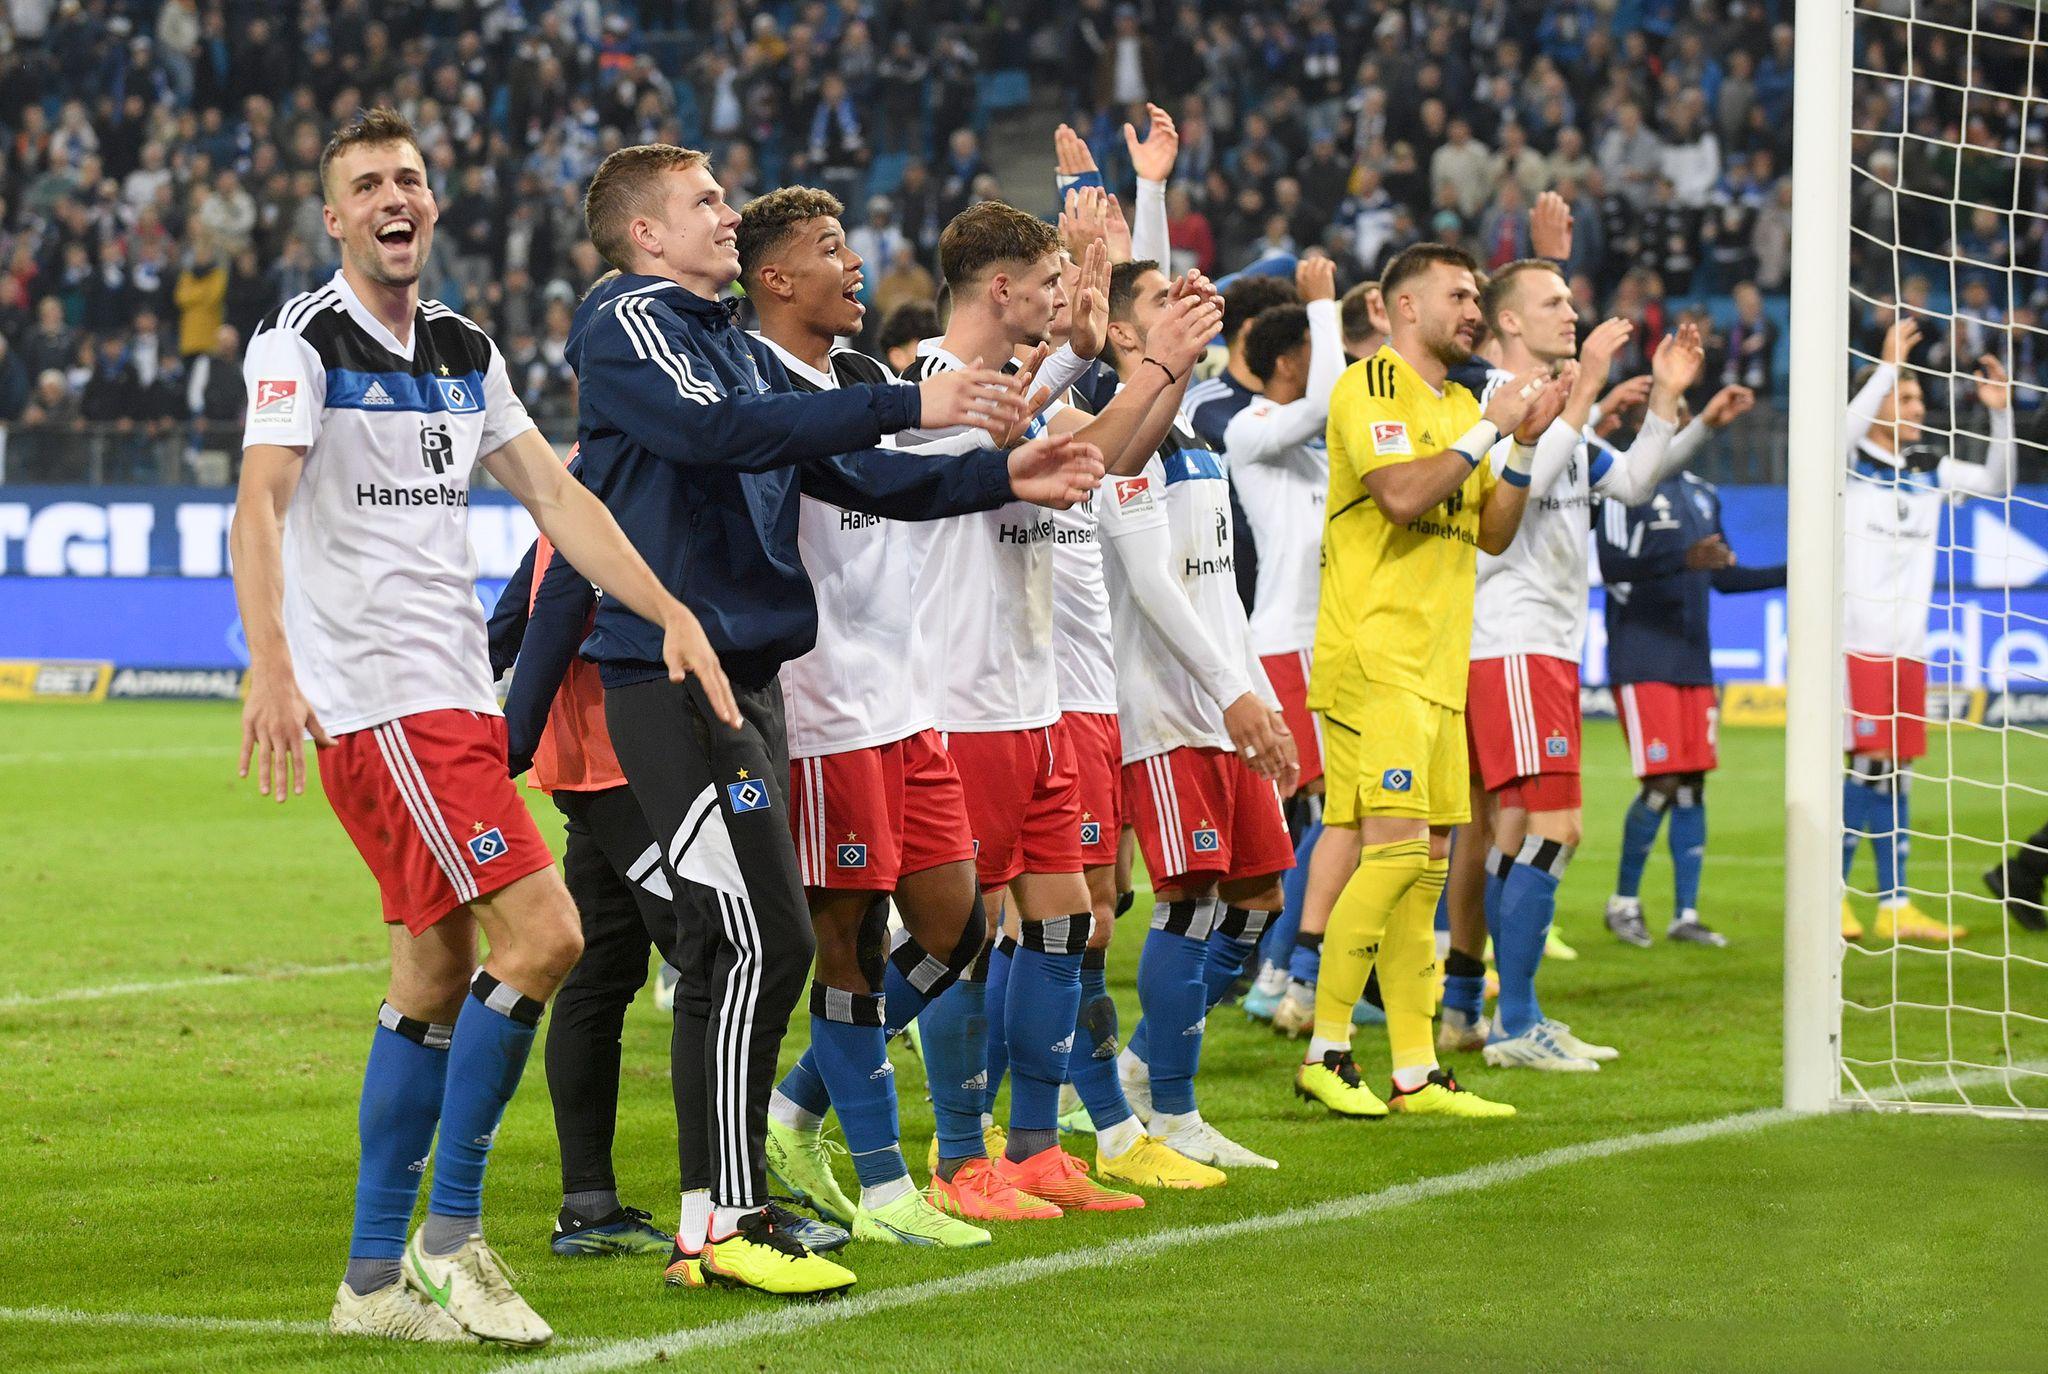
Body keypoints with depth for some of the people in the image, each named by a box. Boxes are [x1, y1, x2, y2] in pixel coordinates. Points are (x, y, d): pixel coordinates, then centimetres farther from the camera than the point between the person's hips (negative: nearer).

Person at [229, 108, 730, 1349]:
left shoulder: (465, 352, 16)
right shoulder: (305, 342, -6)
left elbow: (556, 494, 16)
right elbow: (260, 504, -18)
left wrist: (672, 615, 5)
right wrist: (270, 664, -33)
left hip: (458, 692, 8)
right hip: (376, 698, -8)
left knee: (440, 972, 8)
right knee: (542, 931, -17)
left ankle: (379, 1278, 14)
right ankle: (450, 1236, -9)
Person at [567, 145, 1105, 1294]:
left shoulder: (744, 353, 20)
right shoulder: (626, 326, -6)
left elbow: (853, 476, 21)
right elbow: (716, 432, -22)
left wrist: (1002, 479, 10)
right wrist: (908, 404, -23)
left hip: (746, 676, 9)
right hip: (675, 674, -9)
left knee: (739, 954, 9)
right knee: (761, 940, -13)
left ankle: (715, 1220, 13)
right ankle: (729, 1225, -10)